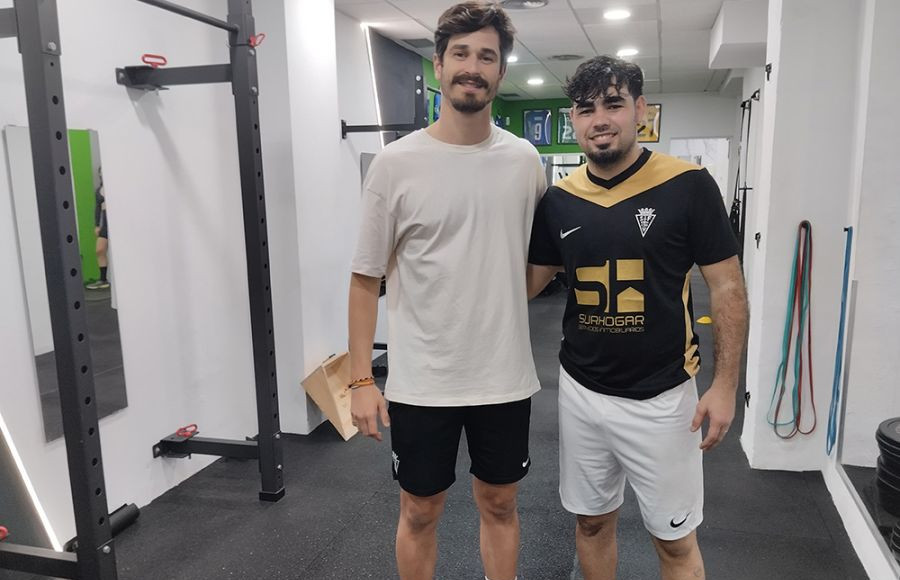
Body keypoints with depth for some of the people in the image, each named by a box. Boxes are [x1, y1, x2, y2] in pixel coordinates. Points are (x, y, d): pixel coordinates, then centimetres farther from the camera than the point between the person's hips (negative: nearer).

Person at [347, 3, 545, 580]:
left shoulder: (525, 159, 1)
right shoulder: (396, 163, -8)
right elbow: (367, 278, -4)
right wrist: (361, 379, -6)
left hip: (505, 378, 3)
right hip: (422, 381, -2)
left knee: (499, 504, 19)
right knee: (420, 513, 15)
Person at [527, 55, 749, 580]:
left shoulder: (688, 186, -11)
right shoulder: (559, 199, 1)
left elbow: (728, 287, -7)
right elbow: (528, 282, 8)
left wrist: (725, 385, -10)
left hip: (661, 397, -3)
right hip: (581, 393, 4)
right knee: (592, 521, 19)